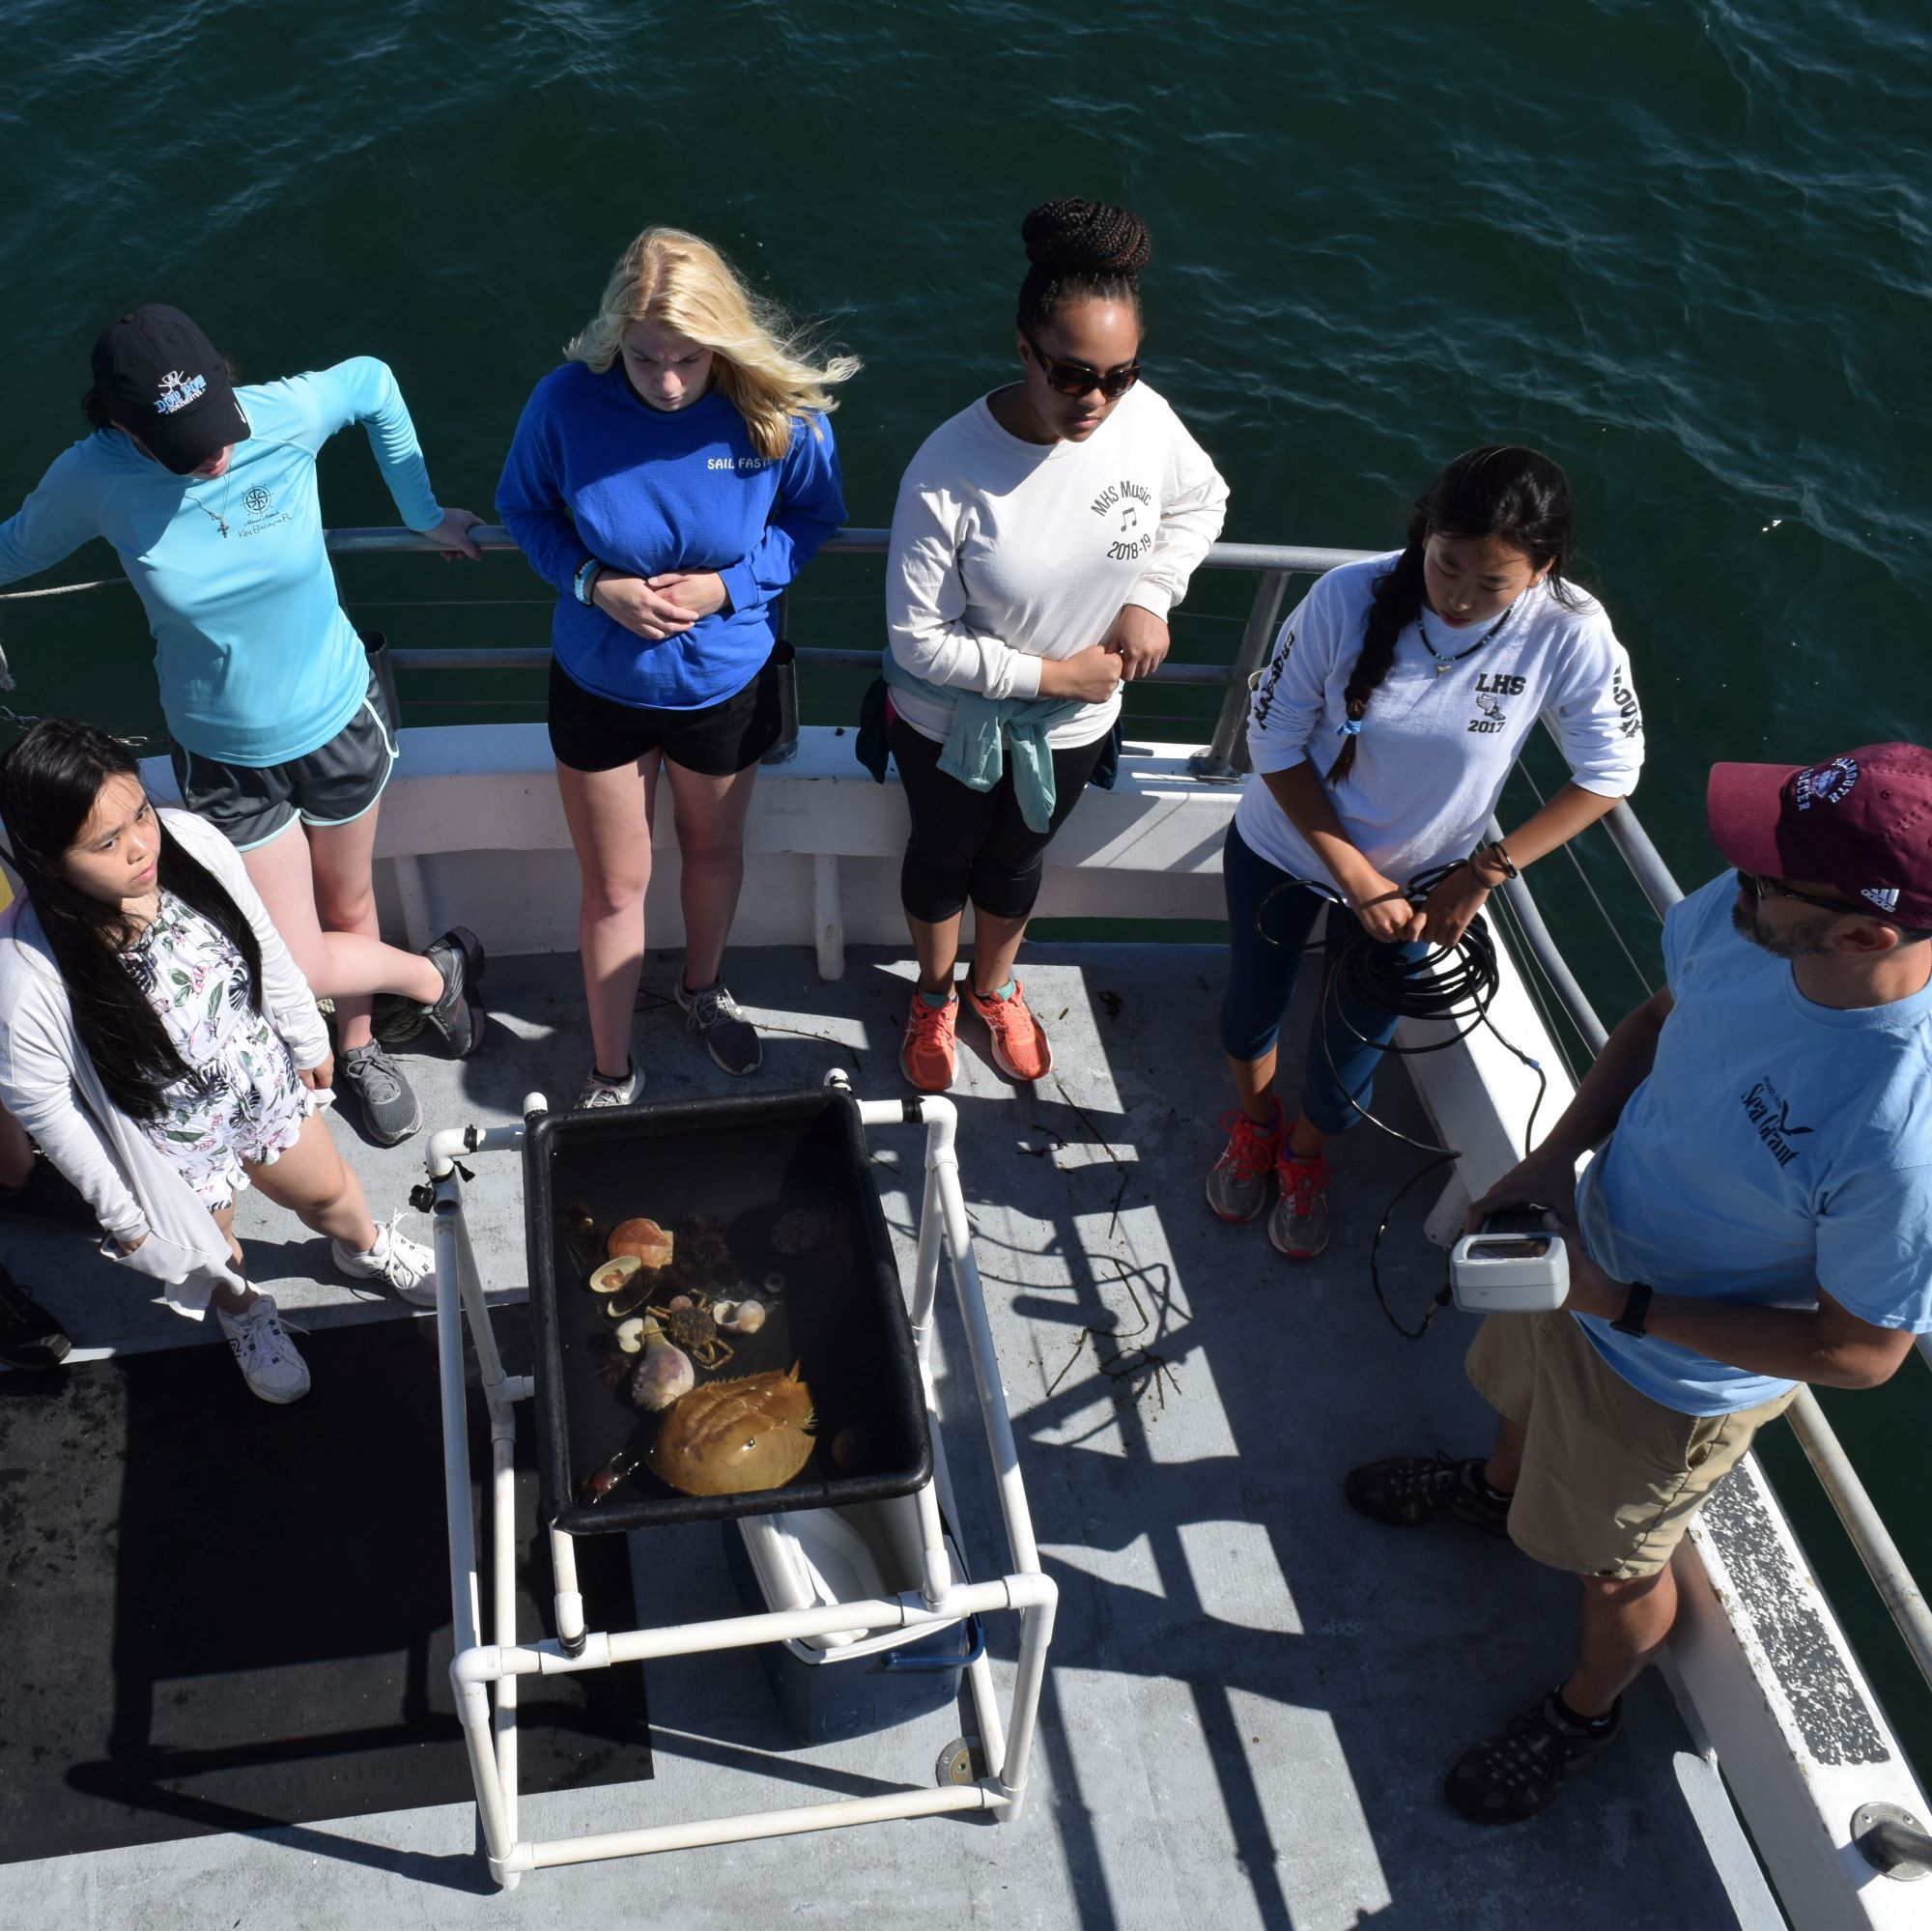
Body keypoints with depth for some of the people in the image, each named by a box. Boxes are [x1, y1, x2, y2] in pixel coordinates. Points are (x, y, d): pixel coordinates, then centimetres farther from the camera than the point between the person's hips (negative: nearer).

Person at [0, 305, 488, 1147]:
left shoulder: (284, 414, -22)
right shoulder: (92, 480, -21)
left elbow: (372, 382, 0)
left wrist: (423, 512, 5)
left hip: (340, 718, 0)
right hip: (224, 761, 0)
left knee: (349, 905, 21)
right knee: (300, 966, 1)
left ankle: (357, 1045, 52)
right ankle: (433, 973, 35)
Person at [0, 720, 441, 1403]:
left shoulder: (193, 843, -29)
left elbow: (265, 948, -8)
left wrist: (308, 1039, 8)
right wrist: (121, 1212, -7)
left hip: (266, 1083, 3)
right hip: (172, 1150, -3)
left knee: (326, 1190, 31)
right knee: (210, 1259, 30)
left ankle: (365, 1247, 68)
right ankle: (242, 1310, 67)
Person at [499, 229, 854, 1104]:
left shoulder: (780, 411, -23)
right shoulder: (567, 401, -23)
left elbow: (814, 516, -6)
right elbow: (525, 508, -5)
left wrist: (728, 585, -23)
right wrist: (594, 583, -24)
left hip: (727, 680, 1)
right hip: (599, 683, -1)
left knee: (714, 851, 26)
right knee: (615, 886, 12)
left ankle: (702, 988, 57)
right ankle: (610, 1073, 33)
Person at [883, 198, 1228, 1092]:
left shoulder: (1147, 420, -20)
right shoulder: (949, 472, -33)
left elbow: (1201, 506, 3)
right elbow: (919, 636, -26)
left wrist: (1149, 595, -12)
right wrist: (1053, 673, -23)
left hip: (1074, 723, 3)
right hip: (951, 721, -3)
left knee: (1015, 861, 27)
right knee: (942, 857, 24)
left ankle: (995, 987, 57)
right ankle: (935, 996, 54)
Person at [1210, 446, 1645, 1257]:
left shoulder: (1570, 634, -27)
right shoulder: (1351, 595, -29)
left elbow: (1608, 770, -13)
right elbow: (1274, 738, -19)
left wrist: (1483, 874, -17)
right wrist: (1357, 876, -20)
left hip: (1414, 882, 0)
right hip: (1283, 849, 0)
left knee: (1349, 1054, 15)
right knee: (1251, 1007, 21)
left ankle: (1305, 1151, 51)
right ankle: (1254, 1123, 57)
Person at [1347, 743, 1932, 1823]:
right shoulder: (1740, 913, -25)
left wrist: (1627, 1306, -26)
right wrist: (1558, 1156, -12)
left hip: (1676, 1384, -6)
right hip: (1590, 1245, 6)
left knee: (1619, 1569, 23)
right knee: (1521, 1384, 36)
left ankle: (1586, 1713, 56)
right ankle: (1498, 1489, 72)